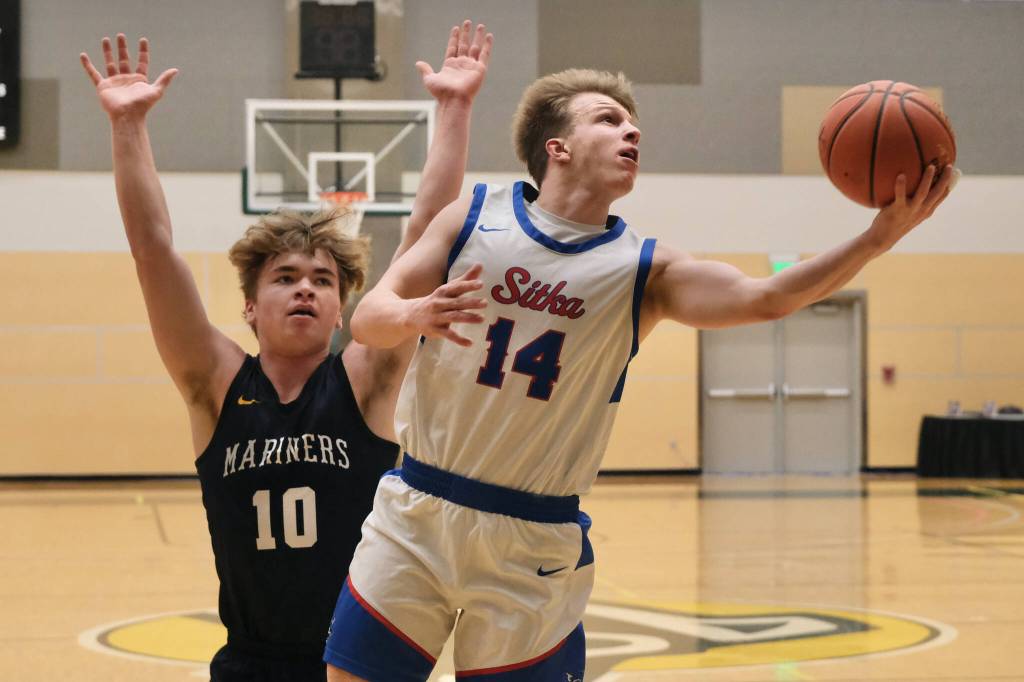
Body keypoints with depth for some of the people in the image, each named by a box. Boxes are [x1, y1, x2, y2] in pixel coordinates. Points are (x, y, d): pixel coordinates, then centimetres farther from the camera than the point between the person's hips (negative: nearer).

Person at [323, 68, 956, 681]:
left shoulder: (643, 270, -2)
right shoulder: (475, 216, 0)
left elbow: (767, 297, -17)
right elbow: (368, 318, -3)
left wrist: (877, 238, -31)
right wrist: (417, 315, -27)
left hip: (535, 542, 0)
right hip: (416, 513, 1)